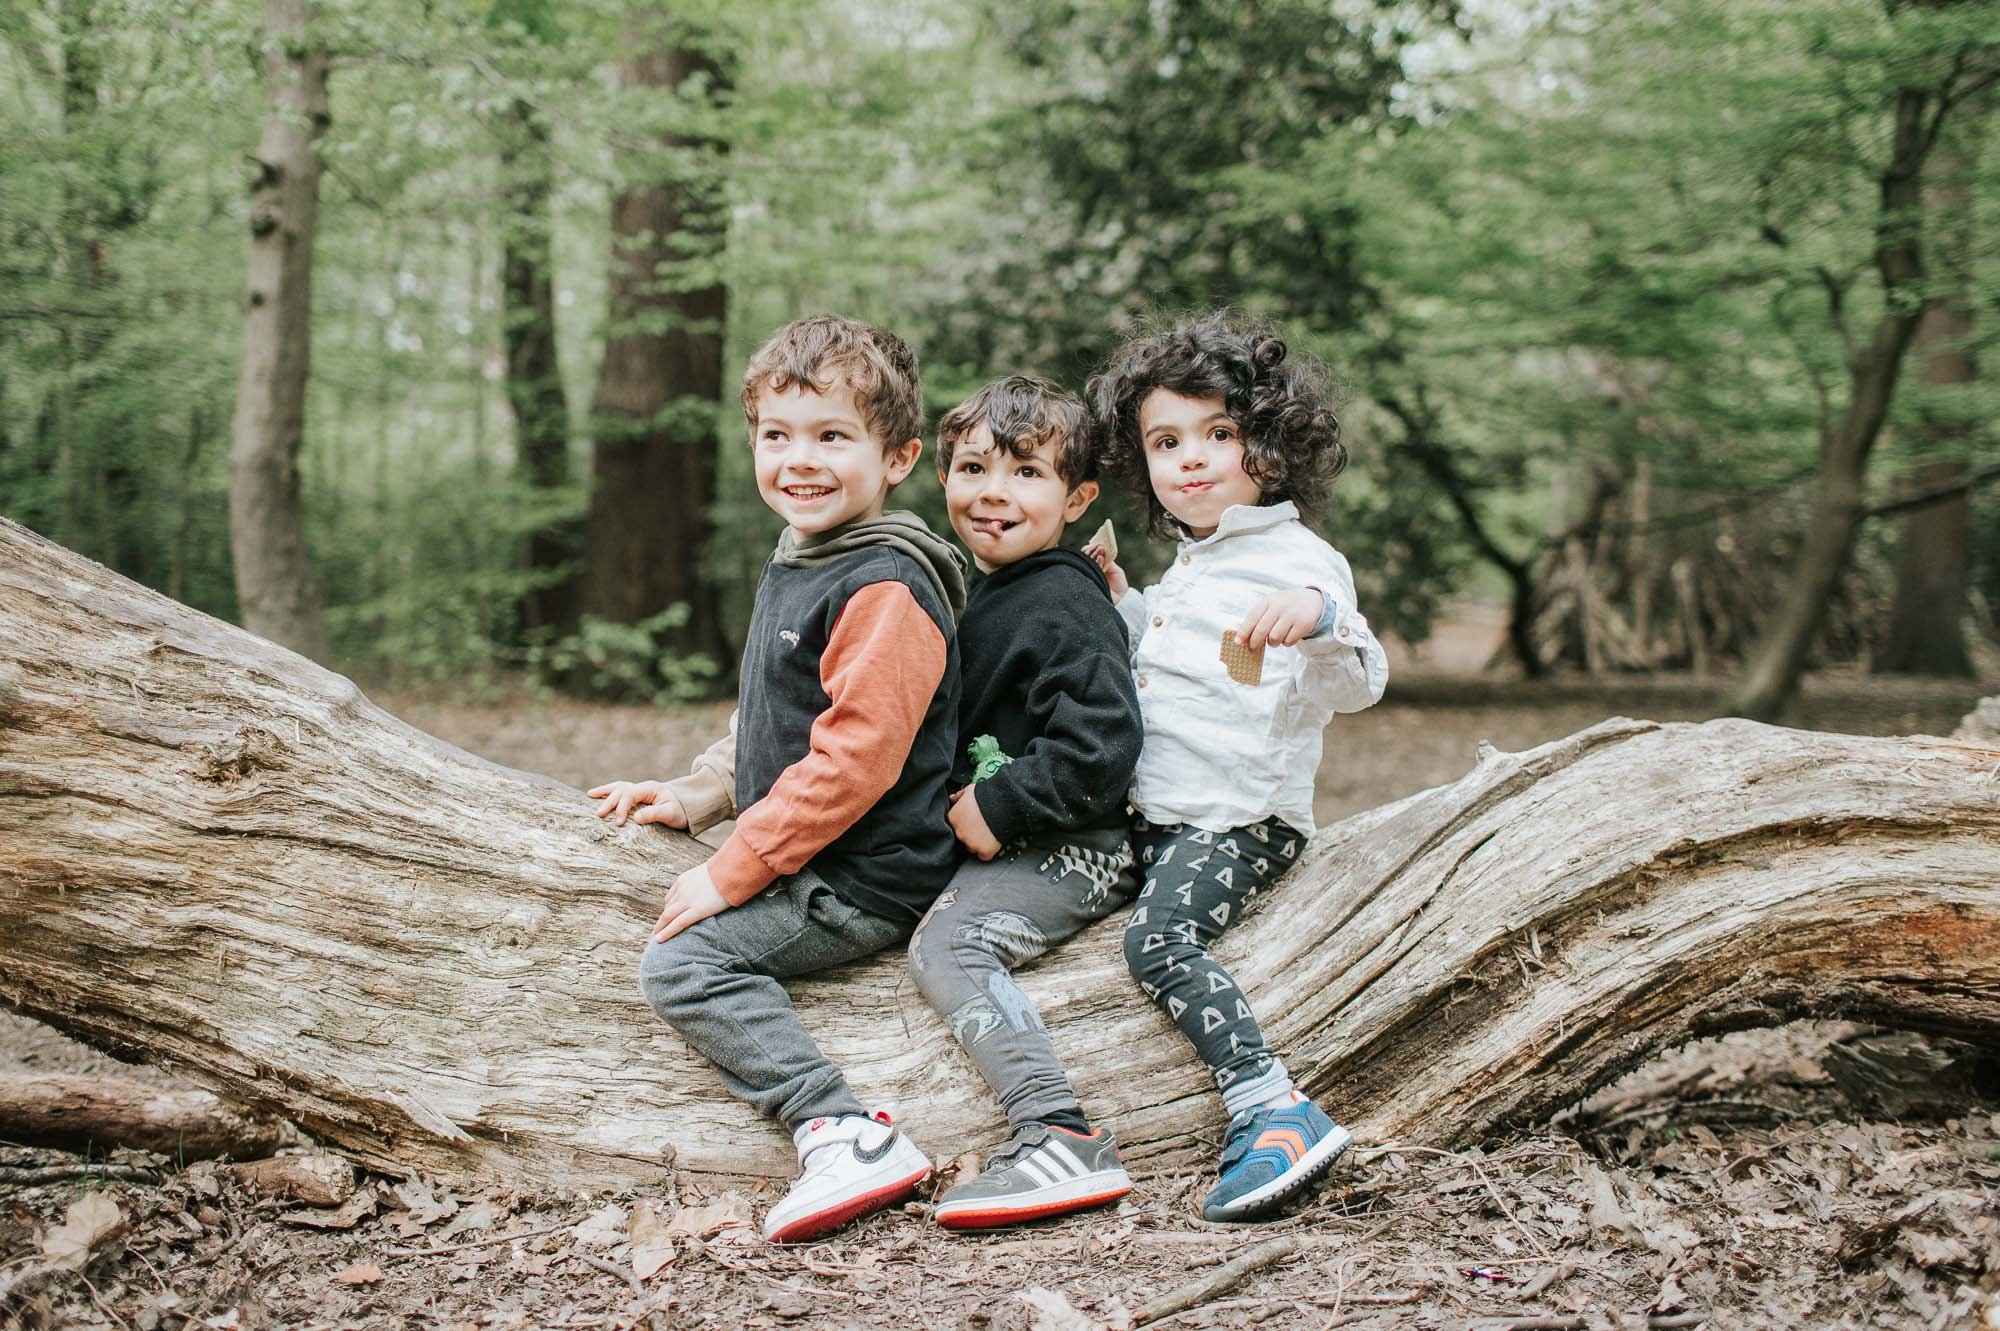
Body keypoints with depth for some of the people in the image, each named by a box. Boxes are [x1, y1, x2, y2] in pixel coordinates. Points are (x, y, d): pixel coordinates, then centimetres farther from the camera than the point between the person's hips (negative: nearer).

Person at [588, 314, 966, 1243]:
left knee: (680, 961, -19)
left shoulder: (885, 590, -21)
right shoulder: (792, 567, 12)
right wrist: (702, 795, 11)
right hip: (806, 859, 11)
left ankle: (841, 1131, -21)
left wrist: (735, 870, -23)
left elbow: (853, 758, -27)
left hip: (866, 880, -11)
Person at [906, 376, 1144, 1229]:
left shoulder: (1062, 605, -15)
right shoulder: (979, 591, 15)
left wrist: (998, 809, -19)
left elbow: (1100, 744, -25)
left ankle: (1062, 1141, -30)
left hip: (1073, 850, -11)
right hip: (1003, 841, 11)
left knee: (946, 942, -24)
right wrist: (962, 805, 10)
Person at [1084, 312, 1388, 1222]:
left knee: (1159, 938, -28)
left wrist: (1319, 618, -46)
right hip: (1157, 816, 10)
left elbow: (1354, 686, -26)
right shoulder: (1190, 563, 17)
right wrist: (1119, 600, 23)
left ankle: (1276, 1114, -28)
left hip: (1242, 820, -10)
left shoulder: (1298, 562, -12)